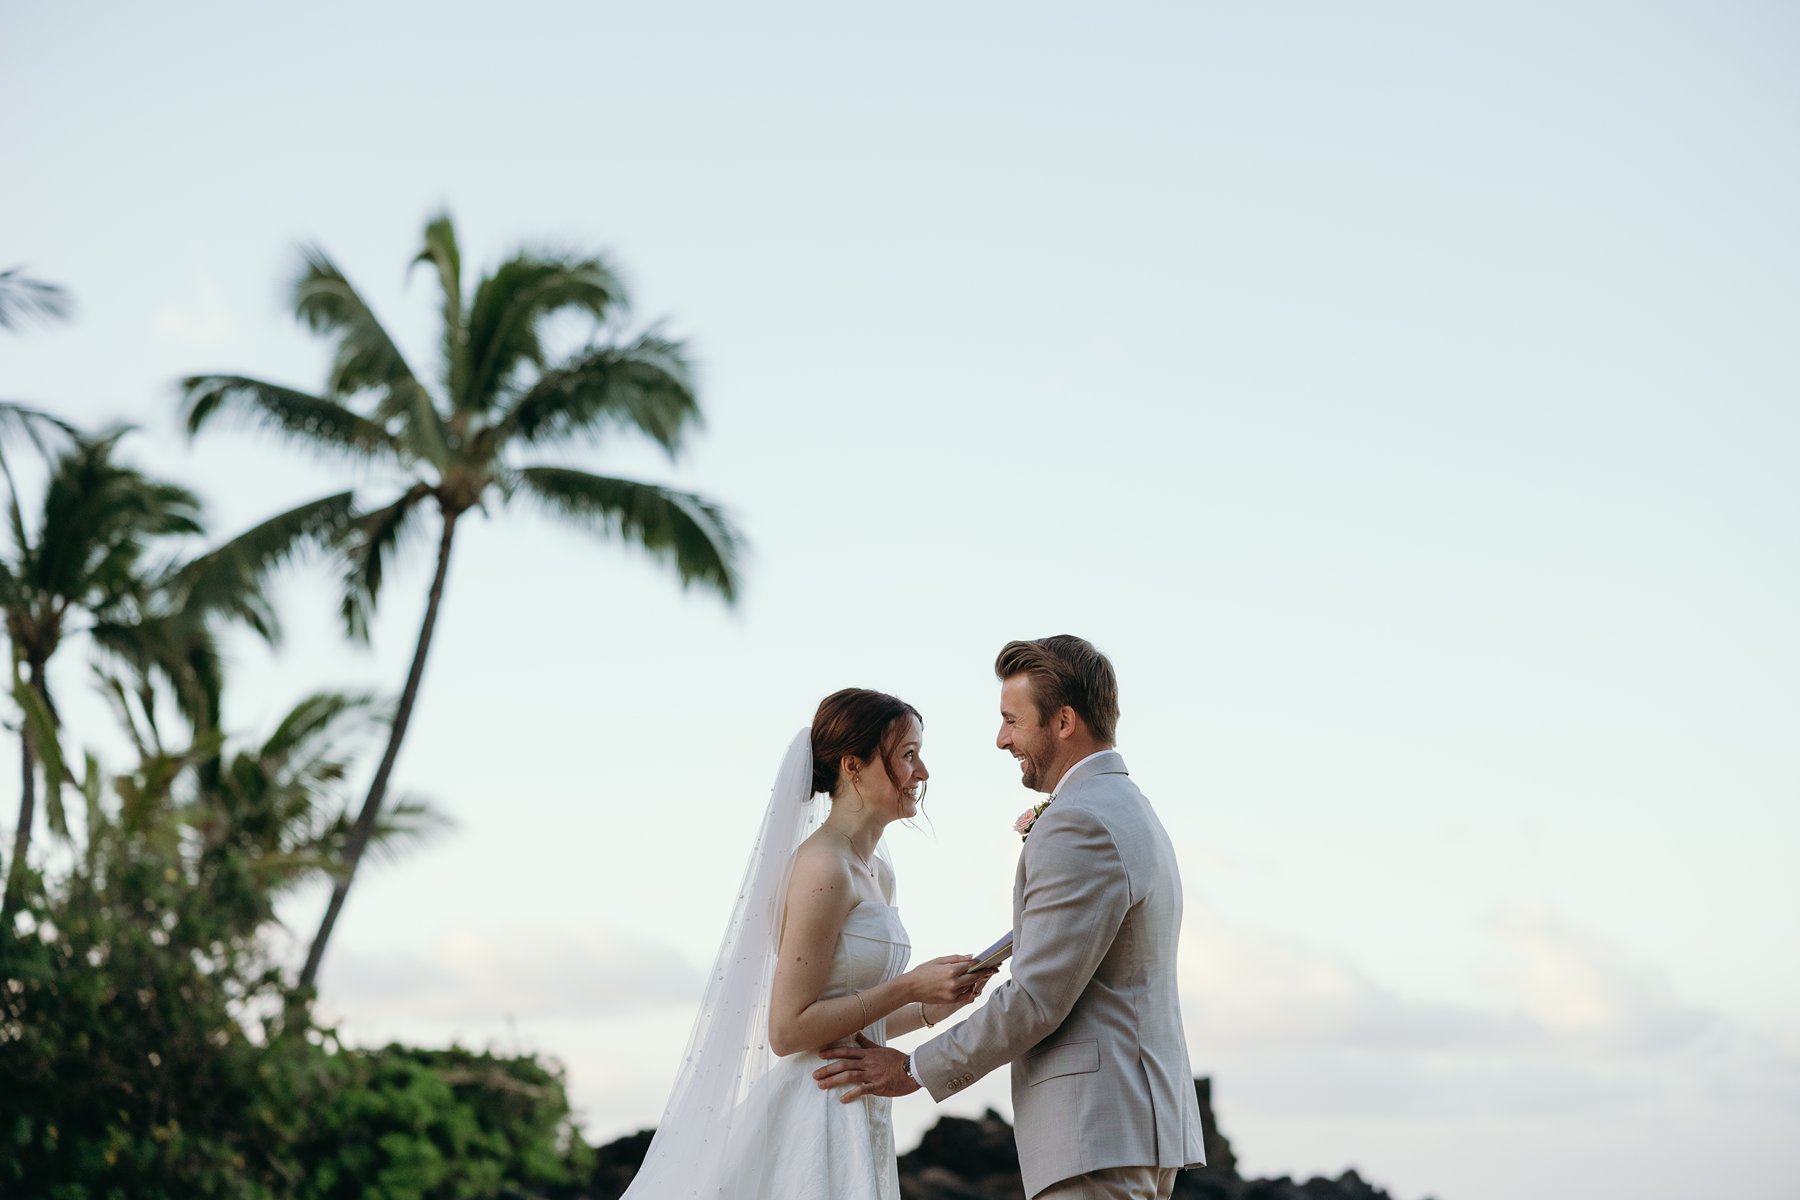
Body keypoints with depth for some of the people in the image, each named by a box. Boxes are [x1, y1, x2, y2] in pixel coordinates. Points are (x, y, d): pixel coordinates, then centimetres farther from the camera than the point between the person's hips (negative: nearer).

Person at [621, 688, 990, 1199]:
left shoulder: (877, 872, 13)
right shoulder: (822, 866, -14)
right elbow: (788, 1031, -17)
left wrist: (935, 1005, 6)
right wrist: (908, 988, -16)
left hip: (857, 1115, 9)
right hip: (812, 1115, -9)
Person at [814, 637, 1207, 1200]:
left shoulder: (1079, 824, -14)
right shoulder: (1133, 813, 20)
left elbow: (1037, 998, -17)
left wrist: (916, 1070, -8)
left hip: (1096, 1132, -11)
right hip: (1144, 1121, 11)